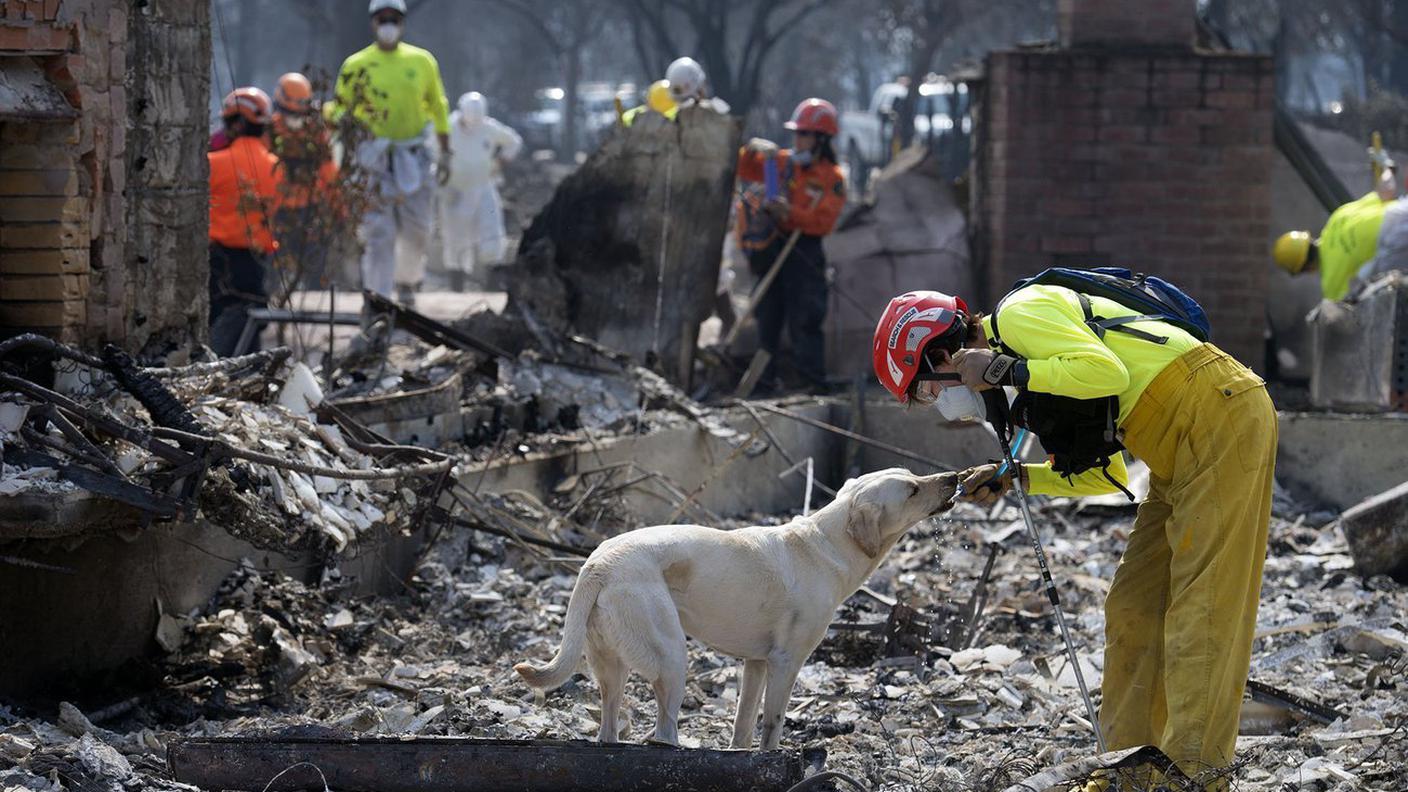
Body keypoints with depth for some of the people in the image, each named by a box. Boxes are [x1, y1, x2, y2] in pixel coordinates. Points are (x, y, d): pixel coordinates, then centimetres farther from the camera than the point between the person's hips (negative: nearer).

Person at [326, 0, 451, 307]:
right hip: (375, 157, -2)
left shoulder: (422, 61, 8)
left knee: (417, 230, 5)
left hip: (414, 157, 3)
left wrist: (445, 152, 15)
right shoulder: (356, 65, 1)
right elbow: (338, 109, 5)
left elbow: (438, 106, 17)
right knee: (378, 232, -8)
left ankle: (407, 280, 32)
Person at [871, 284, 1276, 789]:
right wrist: (1014, 479, 11)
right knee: (1134, 607, 10)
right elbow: (1104, 476, 22)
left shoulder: (1020, 316, -8)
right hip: (1179, 456, 10)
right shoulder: (1028, 363, 22)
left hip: (1222, 412, -10)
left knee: (1200, 606, -12)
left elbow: (1106, 371, -24)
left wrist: (1007, 371, -15)